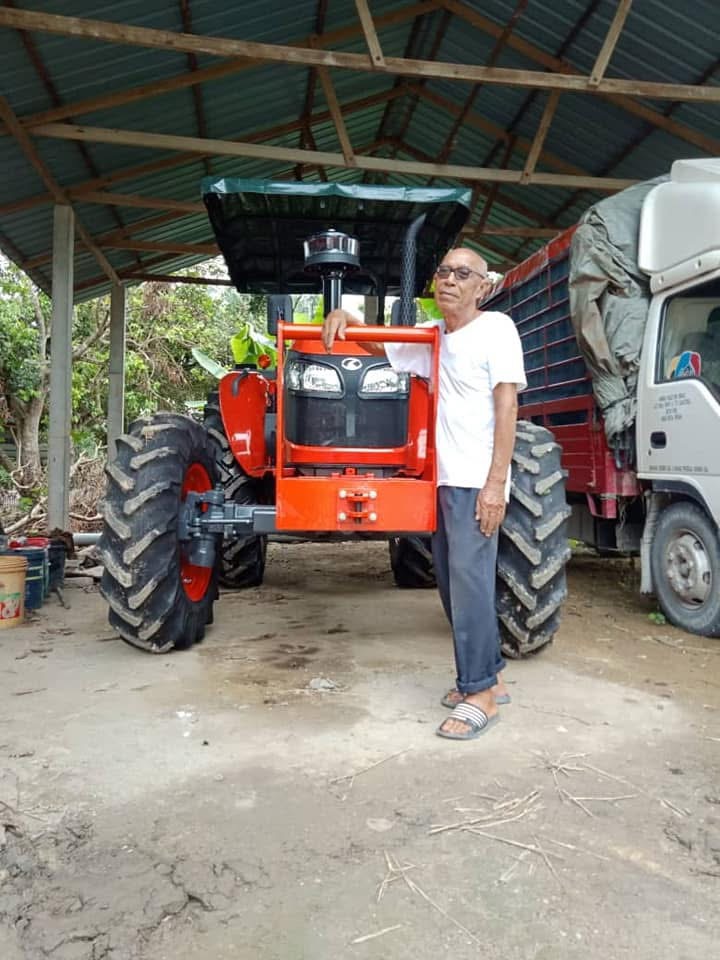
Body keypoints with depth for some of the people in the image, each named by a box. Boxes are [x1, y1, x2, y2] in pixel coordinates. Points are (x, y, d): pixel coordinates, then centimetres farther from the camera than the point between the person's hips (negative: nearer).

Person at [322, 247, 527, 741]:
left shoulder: (496, 328, -5)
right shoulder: (431, 336, 16)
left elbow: (507, 406, -12)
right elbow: (378, 345, 26)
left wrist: (496, 482, -20)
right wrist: (345, 317, 3)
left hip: (477, 482, -8)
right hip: (443, 478, 8)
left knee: (469, 583, -9)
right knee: (454, 583, 12)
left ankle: (479, 693, 2)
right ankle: (491, 675, 25)